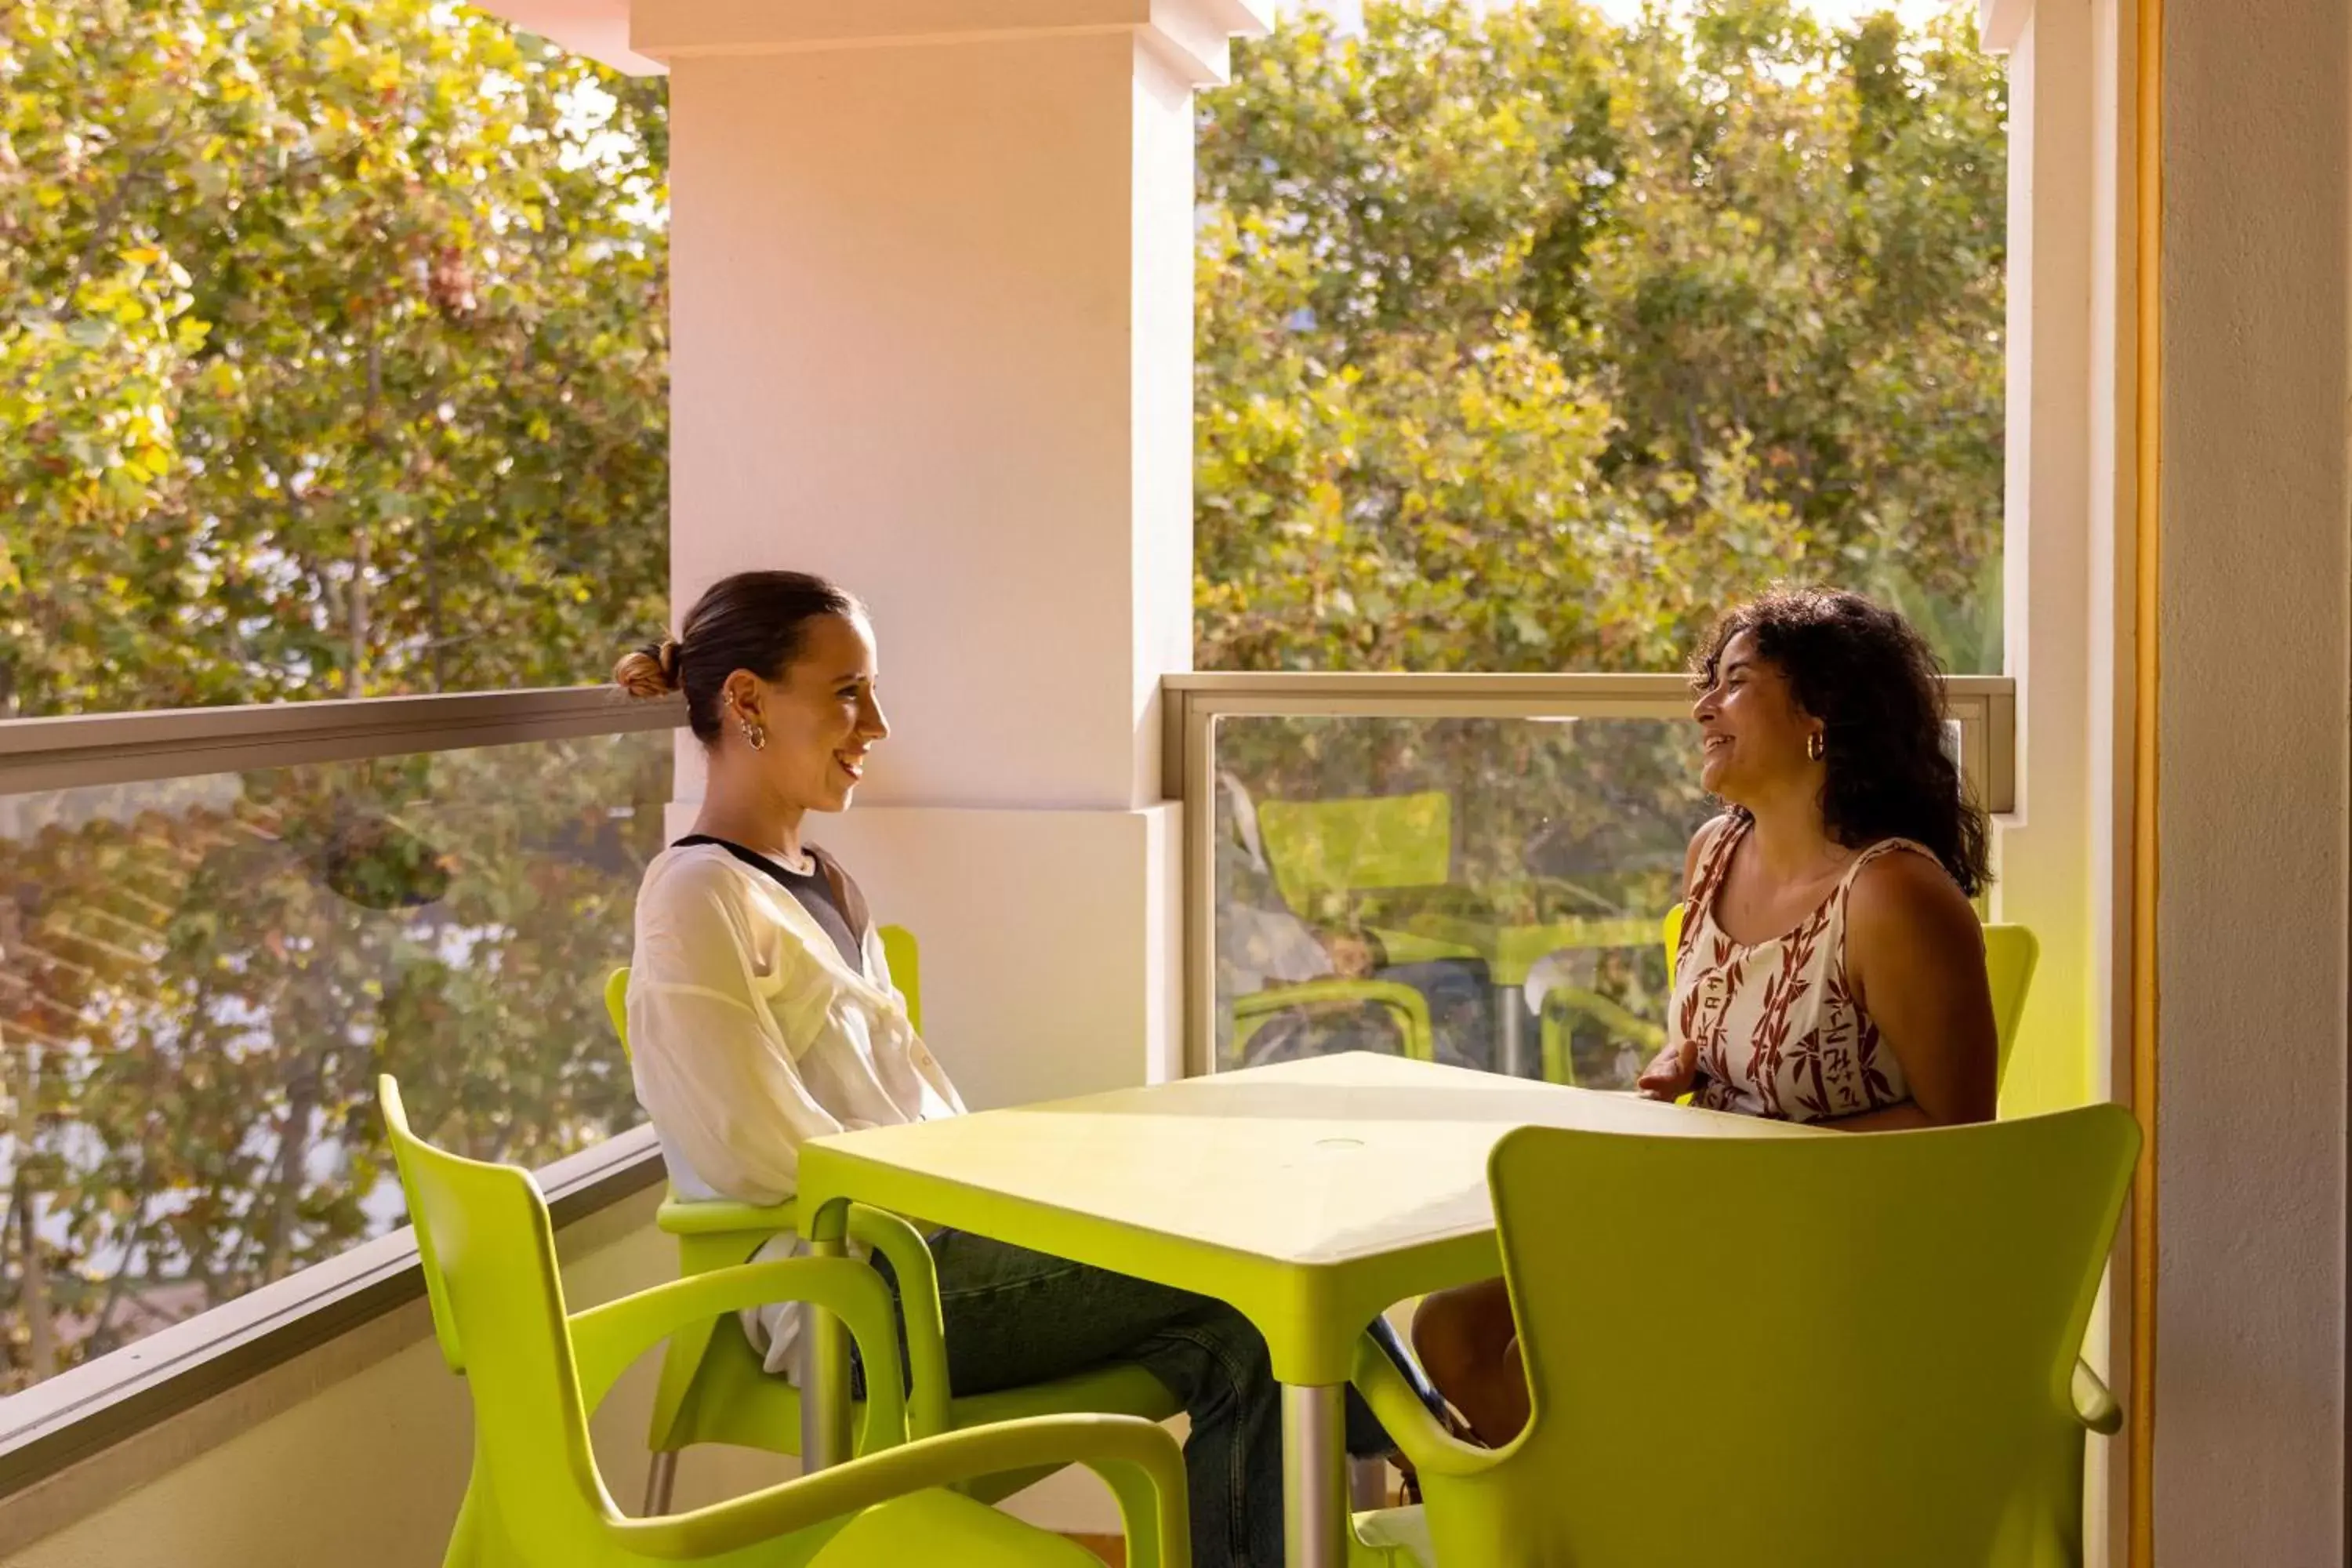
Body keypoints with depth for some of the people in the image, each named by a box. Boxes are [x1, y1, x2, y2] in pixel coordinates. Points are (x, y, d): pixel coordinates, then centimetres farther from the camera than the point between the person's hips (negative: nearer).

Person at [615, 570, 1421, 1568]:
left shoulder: (824, 888, 20)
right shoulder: (699, 900, -9)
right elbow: (767, 1157, -16)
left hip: (928, 1242, 8)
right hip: (846, 1296, -8)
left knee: (1226, 1344, -13)